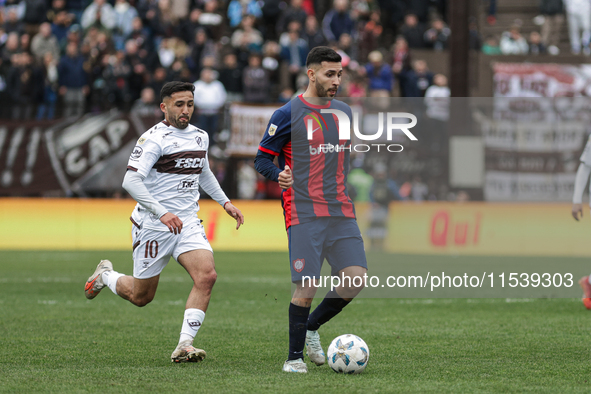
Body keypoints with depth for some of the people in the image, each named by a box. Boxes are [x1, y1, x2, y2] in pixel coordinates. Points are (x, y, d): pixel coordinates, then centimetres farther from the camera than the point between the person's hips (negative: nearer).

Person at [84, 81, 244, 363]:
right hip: (153, 225, -6)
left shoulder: (200, 137, 10)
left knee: (206, 276, -19)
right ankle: (105, 276, 39)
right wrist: (161, 213, -32)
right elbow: (131, 181, -26)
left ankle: (184, 345, -18)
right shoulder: (154, 139, -15)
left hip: (188, 223, 6)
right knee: (141, 297, 6)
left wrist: (224, 202, 23)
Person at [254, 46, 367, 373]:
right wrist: (278, 175, -21)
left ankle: (311, 327, 17)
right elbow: (262, 158, -1)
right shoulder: (288, 114, -4)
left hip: (341, 211, 6)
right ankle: (295, 356, 6)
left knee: (356, 278, -7)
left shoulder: (344, 111, 15)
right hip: (304, 212, -5)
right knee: (306, 287, -11)